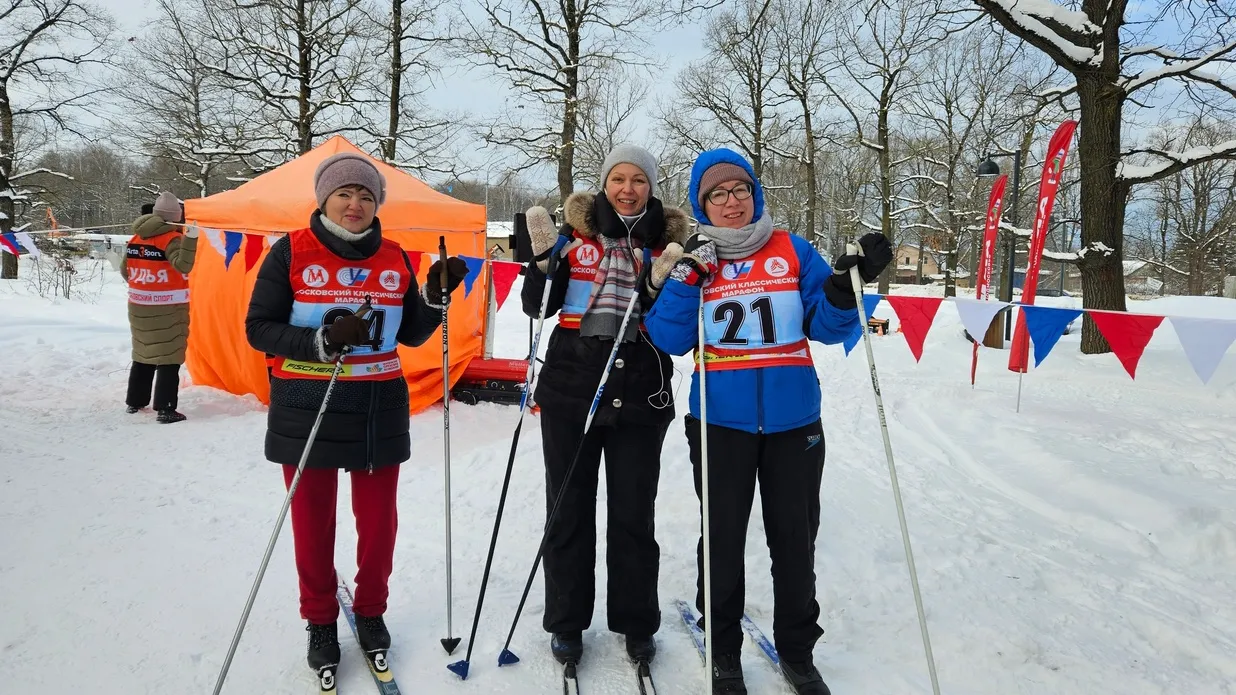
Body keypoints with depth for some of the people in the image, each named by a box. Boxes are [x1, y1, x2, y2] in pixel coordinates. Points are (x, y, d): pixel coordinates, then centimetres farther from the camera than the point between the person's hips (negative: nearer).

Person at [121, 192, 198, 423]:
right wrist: (191, 239, -37)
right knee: (169, 358, -4)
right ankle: (165, 409, -7)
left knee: (143, 354, 20)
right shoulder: (172, 238, -13)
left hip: (139, 308, 7)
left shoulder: (136, 238, 9)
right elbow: (183, 265, -29)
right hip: (168, 309, -7)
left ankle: (134, 402, 29)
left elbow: (125, 270, 17)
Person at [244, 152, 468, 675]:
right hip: (307, 408, -2)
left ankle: (371, 611, 33)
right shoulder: (291, 252, -4)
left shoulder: (395, 259, 6)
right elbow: (259, 328, -6)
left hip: (379, 408, 3)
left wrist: (436, 295, -7)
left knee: (379, 520, 10)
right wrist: (322, 342, -20)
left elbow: (412, 335, 10)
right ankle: (320, 621, 31)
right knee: (313, 522, 10)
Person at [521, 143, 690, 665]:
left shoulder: (667, 241, 4)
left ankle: (636, 623, 24)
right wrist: (544, 256, -12)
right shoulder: (576, 232, 4)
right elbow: (538, 308, 3)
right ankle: (566, 621, 24)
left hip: (640, 394, 0)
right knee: (568, 508, 8)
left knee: (634, 513, 6)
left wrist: (663, 284, -15)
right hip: (570, 389, 1)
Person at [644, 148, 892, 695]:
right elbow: (671, 341, -7)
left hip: (794, 421, 1)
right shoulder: (692, 259, 2)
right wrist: (688, 276, -16)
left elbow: (827, 327, -1)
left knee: (795, 539, 11)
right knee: (723, 538, 10)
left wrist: (846, 284, -19)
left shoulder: (793, 251, 2)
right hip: (721, 421, -1)